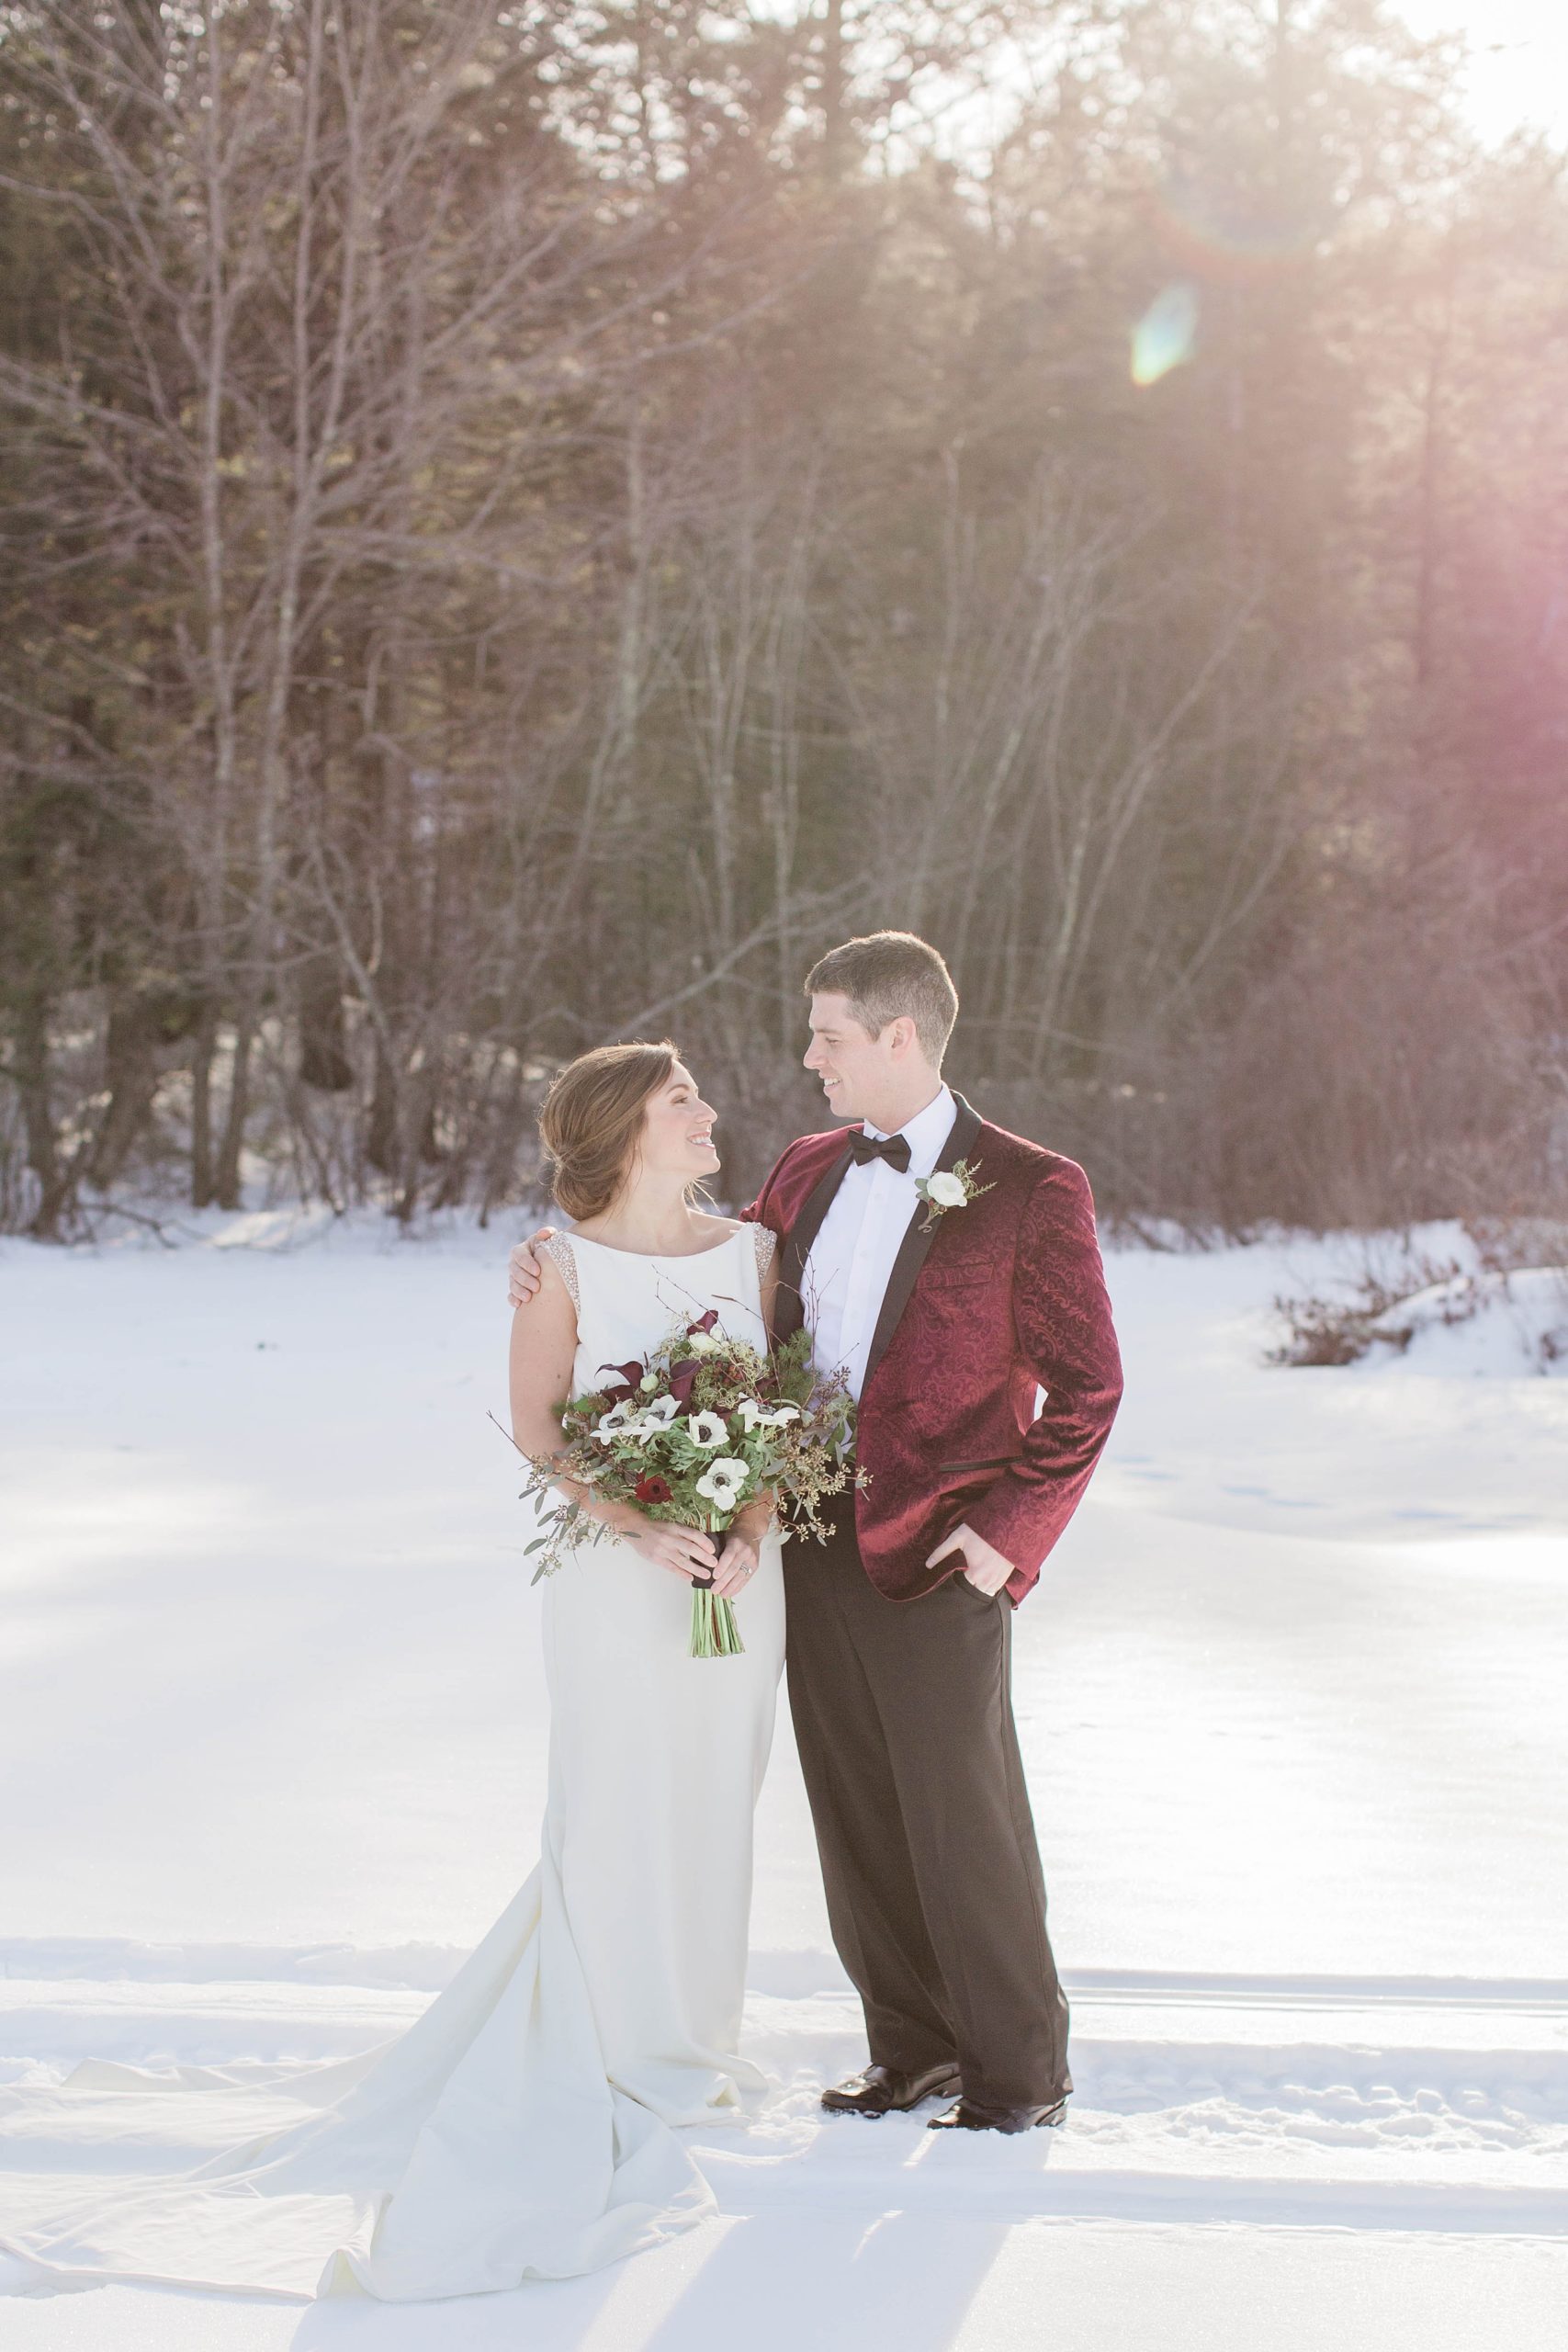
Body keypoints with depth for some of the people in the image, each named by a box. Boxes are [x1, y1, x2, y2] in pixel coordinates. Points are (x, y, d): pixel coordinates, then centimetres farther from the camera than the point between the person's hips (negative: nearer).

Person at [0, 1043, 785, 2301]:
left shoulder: (753, 1250, 5)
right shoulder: (566, 1264, -5)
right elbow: (537, 1426, -6)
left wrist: (750, 1530, -11)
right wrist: (643, 1528, -17)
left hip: (741, 1572, 4)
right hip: (618, 1576, -4)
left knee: (709, 1810, 10)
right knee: (616, 1815, 0)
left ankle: (684, 2043, 26)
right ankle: (622, 2065, 15)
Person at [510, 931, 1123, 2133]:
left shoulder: (1031, 1190, -8)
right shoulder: (808, 1174, 11)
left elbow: (1087, 1386, -6)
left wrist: (1008, 1531, -14)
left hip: (937, 1557, -6)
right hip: (813, 1544, 6)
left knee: (964, 1822, 1)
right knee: (857, 1818, 11)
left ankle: (1023, 2074, 15)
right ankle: (914, 2047, 26)